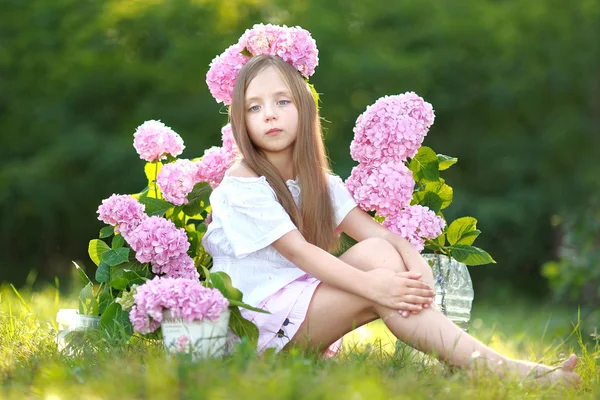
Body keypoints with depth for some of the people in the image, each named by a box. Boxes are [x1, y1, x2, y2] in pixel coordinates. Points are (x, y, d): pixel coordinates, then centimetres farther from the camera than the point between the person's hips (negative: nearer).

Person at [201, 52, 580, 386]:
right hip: (257, 316, -6)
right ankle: (490, 366, -32)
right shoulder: (241, 185, -10)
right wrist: (370, 284, -32)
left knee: (380, 250, -19)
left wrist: (414, 261, -25)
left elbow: (372, 228, -4)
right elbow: (297, 250, -20)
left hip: (304, 301, 6)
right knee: (373, 257, -24)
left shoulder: (317, 182, 12)